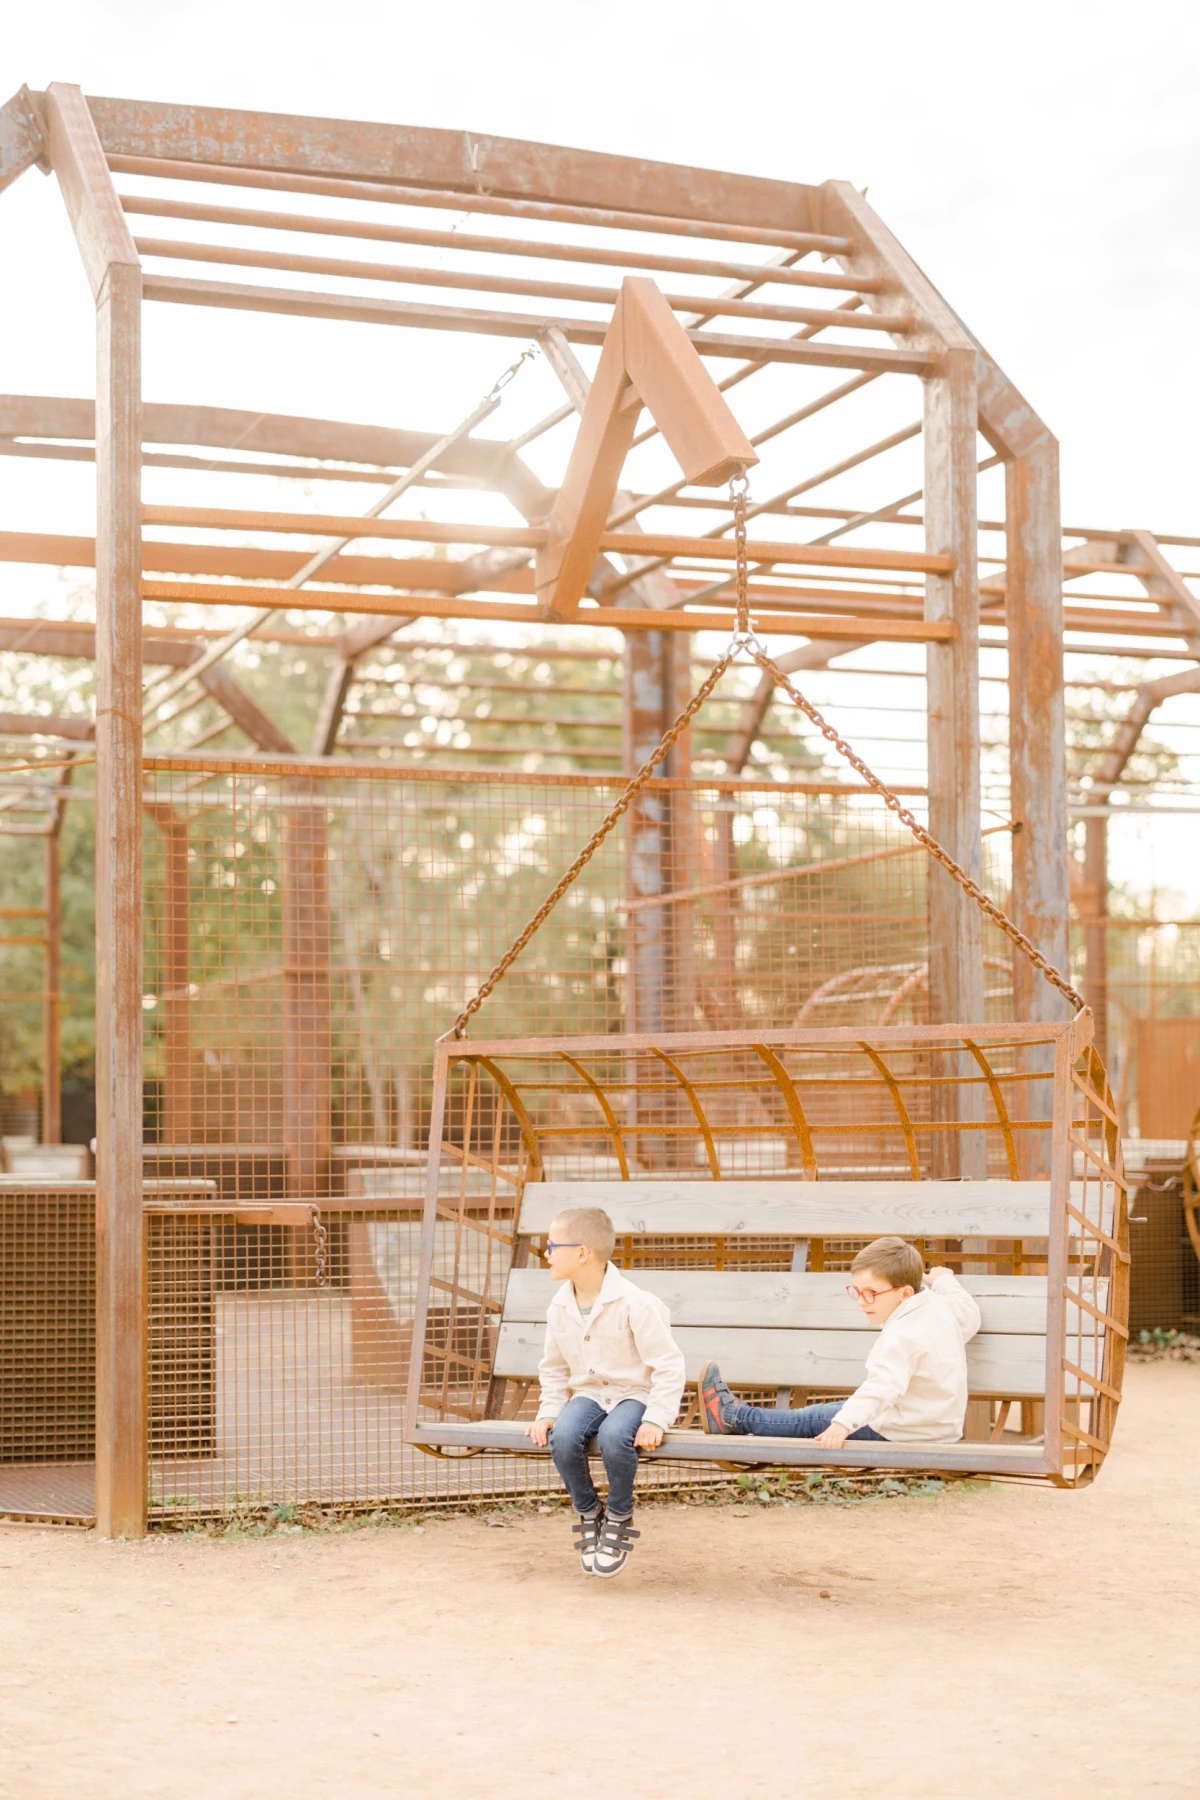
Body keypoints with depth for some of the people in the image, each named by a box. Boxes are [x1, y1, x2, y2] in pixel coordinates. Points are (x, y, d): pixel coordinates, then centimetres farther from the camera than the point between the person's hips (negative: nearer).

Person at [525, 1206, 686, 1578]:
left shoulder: (635, 1303, -17)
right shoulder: (559, 1307, 3)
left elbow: (668, 1367, -15)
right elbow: (553, 1368, 15)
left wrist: (655, 1419, -24)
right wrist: (549, 1412, -1)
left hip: (634, 1393, -5)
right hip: (588, 1393, 5)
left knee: (613, 1436, -38)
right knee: (562, 1437, -29)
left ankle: (619, 1518, -10)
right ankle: (588, 1513, -3)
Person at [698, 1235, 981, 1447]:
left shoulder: (902, 1335, -28)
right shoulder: (942, 1306, -1)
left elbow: (882, 1387, -40)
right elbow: (970, 1316, 20)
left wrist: (843, 1424, -50)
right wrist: (944, 1281, 33)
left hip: (900, 1435, -10)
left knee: (816, 1419, 1)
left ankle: (731, 1414, 13)